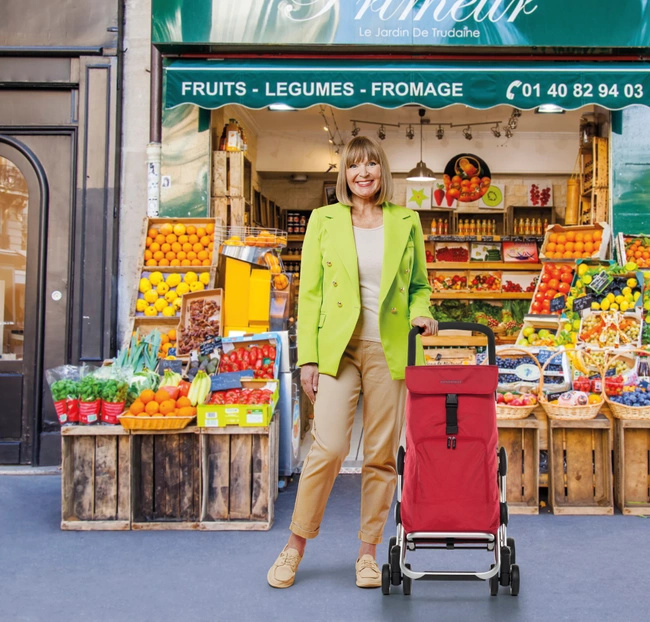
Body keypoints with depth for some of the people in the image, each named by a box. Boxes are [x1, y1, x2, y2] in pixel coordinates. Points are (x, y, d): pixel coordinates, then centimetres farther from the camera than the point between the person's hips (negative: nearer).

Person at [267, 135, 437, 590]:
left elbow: (419, 284, 17)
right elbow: (309, 293, 4)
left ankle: (369, 552, 19)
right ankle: (295, 547, 10)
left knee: (382, 455, 4)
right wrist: (307, 357, -2)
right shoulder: (324, 220, 6)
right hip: (338, 347, -1)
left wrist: (420, 313, -6)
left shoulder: (406, 222, 9)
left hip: (391, 351, 2)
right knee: (329, 448, -9)